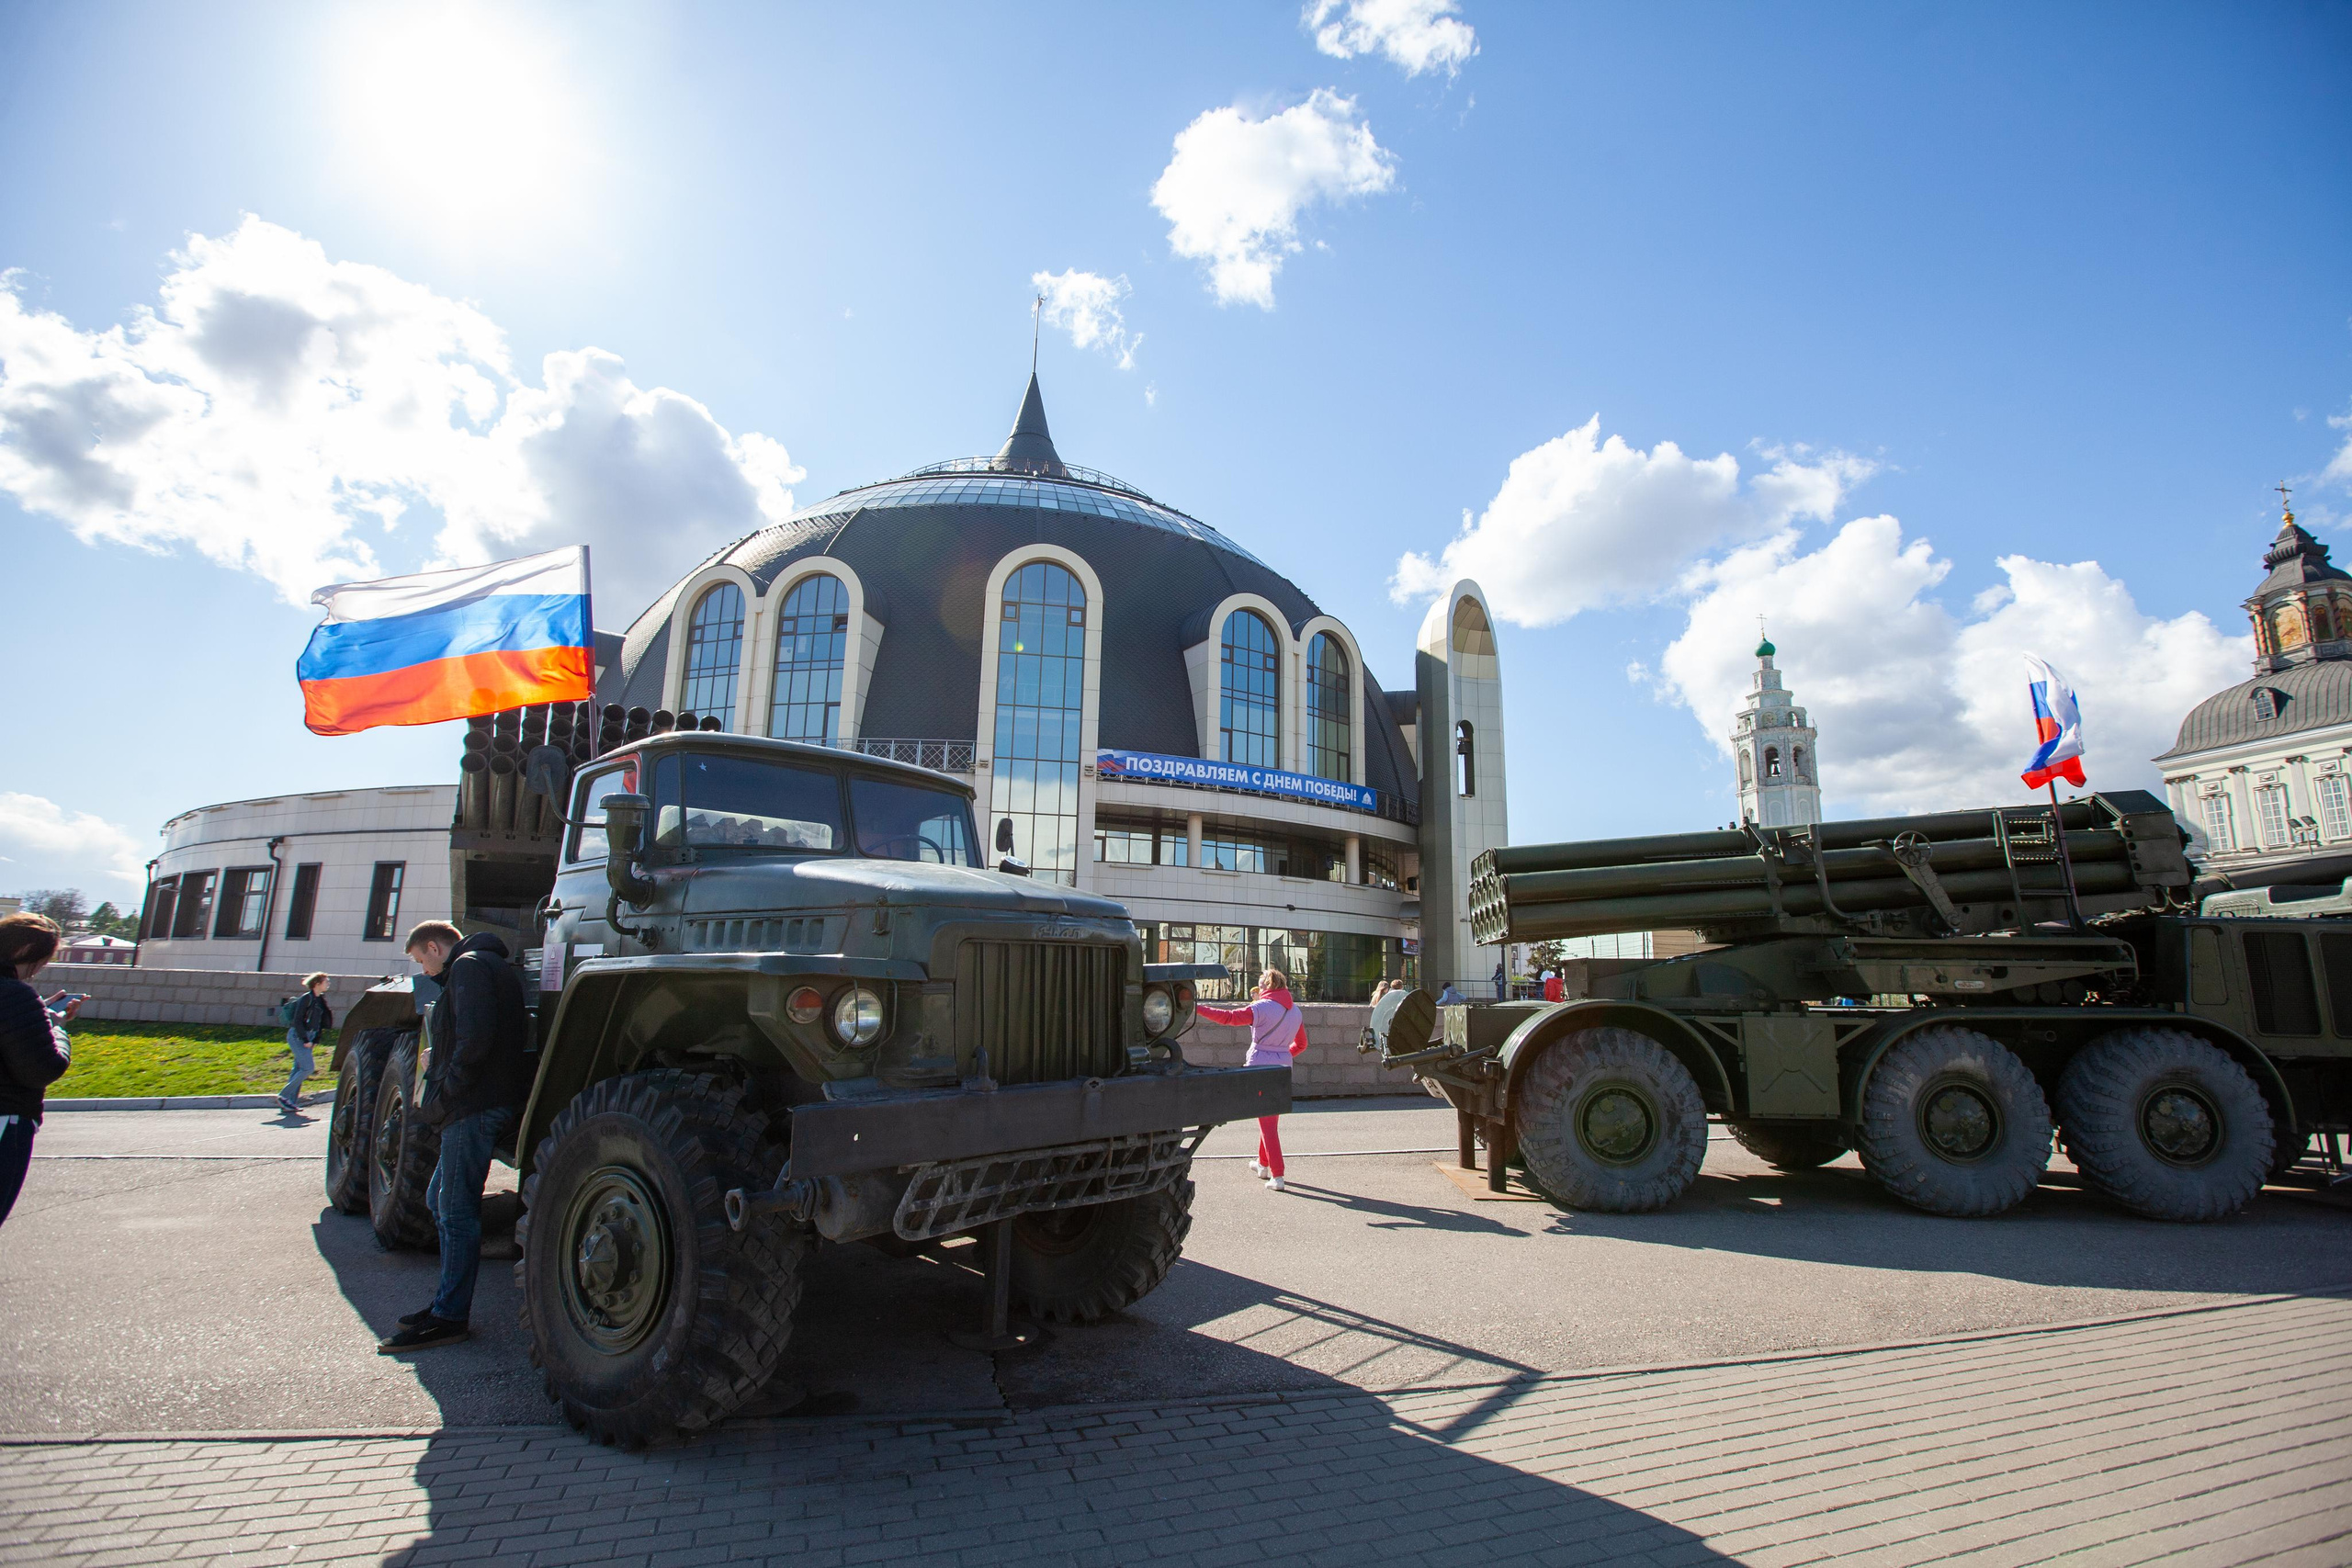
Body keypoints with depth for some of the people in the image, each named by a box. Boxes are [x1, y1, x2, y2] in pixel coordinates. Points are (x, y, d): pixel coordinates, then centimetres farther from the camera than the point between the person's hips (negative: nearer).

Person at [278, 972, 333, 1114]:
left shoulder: (320, 1000, 11)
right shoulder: (306, 998, -13)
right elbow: (297, 1021, -17)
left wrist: (315, 1040, 10)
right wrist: (305, 1040, -18)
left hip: (308, 1037, 8)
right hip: (298, 1037, -8)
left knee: (299, 1069, 8)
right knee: (308, 1067, -12)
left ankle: (290, 1102, 12)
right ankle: (284, 1096, -4)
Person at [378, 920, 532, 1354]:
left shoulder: (470, 966, -11)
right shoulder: (486, 966, 21)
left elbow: (476, 1036, -24)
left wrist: (448, 1086, -13)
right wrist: (440, 1065, 14)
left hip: (473, 1107, -11)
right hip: (473, 1107, 11)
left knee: (457, 1211, -5)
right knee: (441, 1201, 19)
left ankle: (449, 1318, 2)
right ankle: (448, 1302, 28)